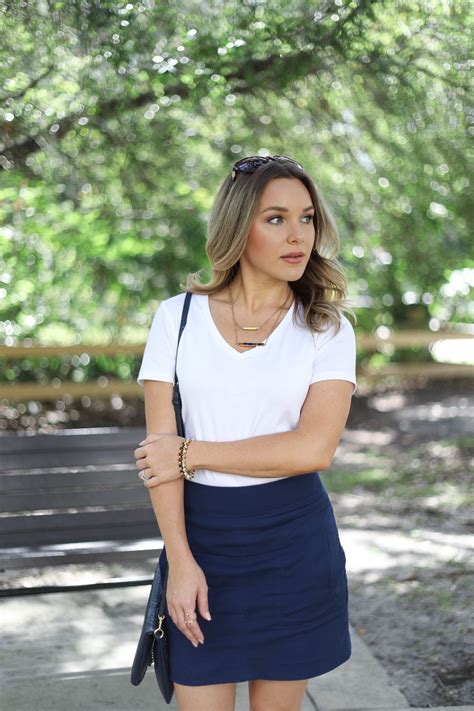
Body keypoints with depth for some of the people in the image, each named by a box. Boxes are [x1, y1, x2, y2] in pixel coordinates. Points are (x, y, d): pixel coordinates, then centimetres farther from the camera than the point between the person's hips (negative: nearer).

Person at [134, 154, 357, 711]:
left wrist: (192, 453, -14)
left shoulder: (327, 327, -2)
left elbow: (315, 447, -15)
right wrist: (181, 559, -11)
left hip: (292, 539, 0)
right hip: (202, 534, 0)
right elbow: (158, 447, -4)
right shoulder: (179, 315, 0)